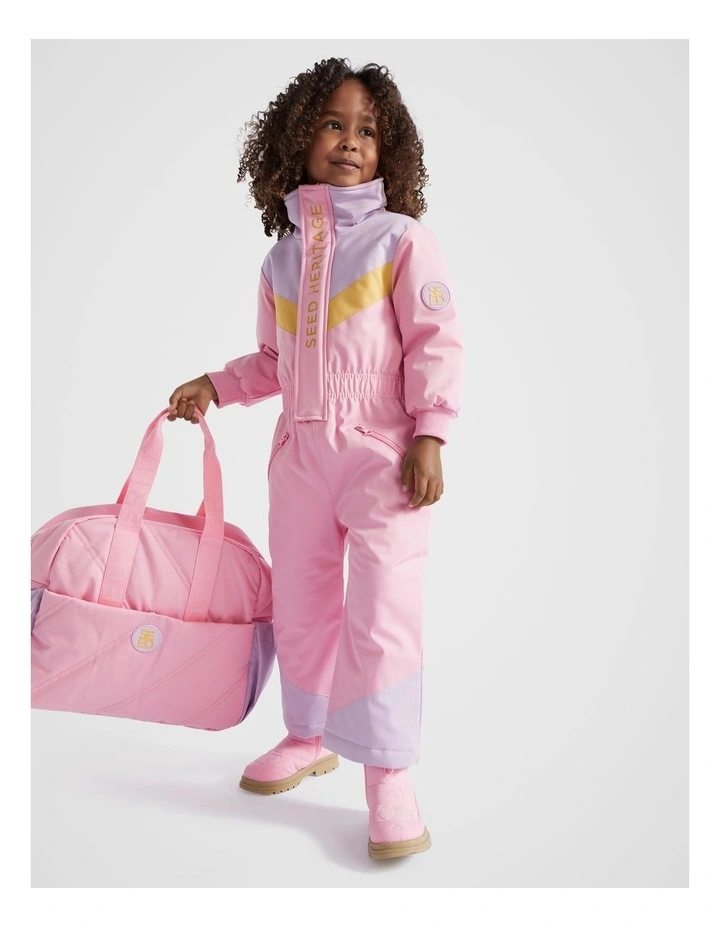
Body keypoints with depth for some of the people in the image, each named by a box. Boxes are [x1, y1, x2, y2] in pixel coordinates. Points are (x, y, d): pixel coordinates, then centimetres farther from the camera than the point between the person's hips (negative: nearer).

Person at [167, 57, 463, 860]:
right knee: (298, 605, 14)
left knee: (381, 613, -9)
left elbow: (436, 343, -8)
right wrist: (214, 386, 7)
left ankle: (389, 780, 4)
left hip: (382, 453, -5)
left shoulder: (401, 239, -3)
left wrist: (429, 435, -16)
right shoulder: (282, 256, 12)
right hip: (300, 452, 6)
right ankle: (309, 739, 34)